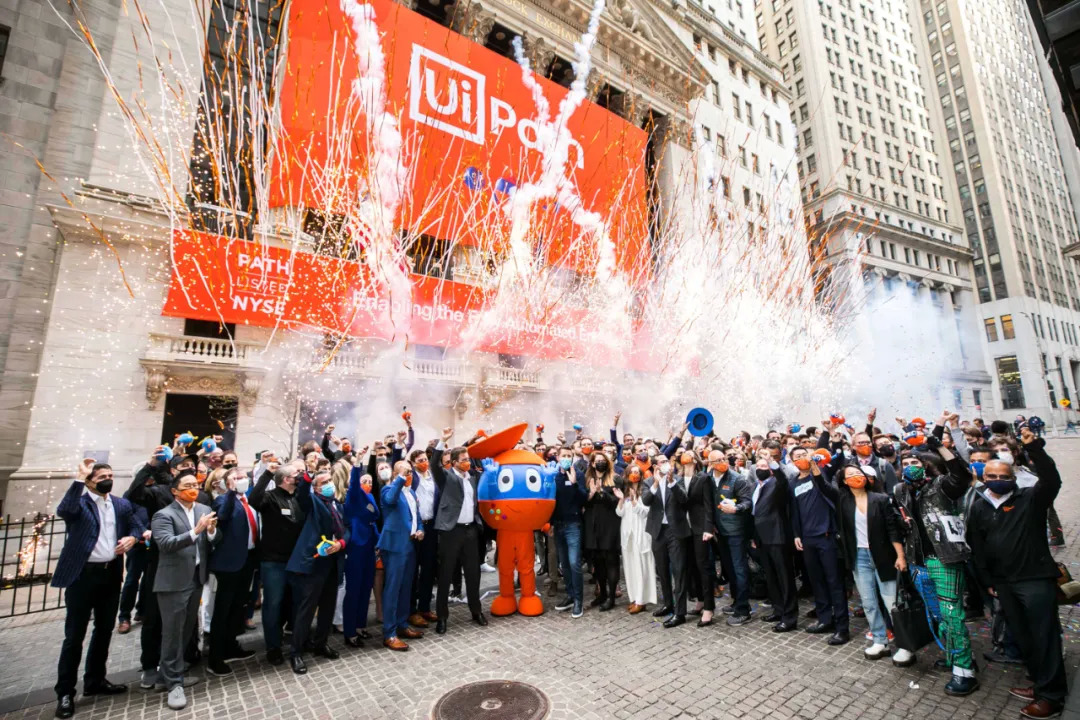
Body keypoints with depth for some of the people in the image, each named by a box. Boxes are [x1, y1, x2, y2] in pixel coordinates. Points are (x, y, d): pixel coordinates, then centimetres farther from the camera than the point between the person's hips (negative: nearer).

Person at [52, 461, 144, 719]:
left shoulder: (122, 504, 8)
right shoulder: (80, 501, -8)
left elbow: (137, 526, 10)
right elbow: (64, 510, -30)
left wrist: (131, 537, -12)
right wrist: (80, 478, -28)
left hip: (111, 574, 5)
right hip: (83, 574, -5)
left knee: (104, 630, 16)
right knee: (74, 635, 3)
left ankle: (95, 681, 31)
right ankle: (65, 692, 18)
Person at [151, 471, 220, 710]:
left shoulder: (204, 509, 6)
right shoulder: (163, 515, -10)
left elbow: (215, 541, 4)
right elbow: (165, 543, -24)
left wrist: (211, 531, -18)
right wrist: (195, 531, -35)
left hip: (197, 579, 6)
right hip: (173, 582, -6)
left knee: (187, 630, 17)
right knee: (173, 632, 2)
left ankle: (169, 673, 36)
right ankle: (174, 683, 13)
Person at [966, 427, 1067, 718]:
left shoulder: (1030, 499, -4)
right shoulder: (978, 508, 6)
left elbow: (1052, 480, -26)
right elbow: (977, 547, 7)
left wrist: (1034, 448, -34)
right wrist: (988, 581, 5)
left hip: (1036, 578, -4)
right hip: (1004, 583, 5)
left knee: (1044, 636, 2)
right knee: (1023, 637, 15)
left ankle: (1051, 696, 14)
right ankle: (1041, 683, 31)